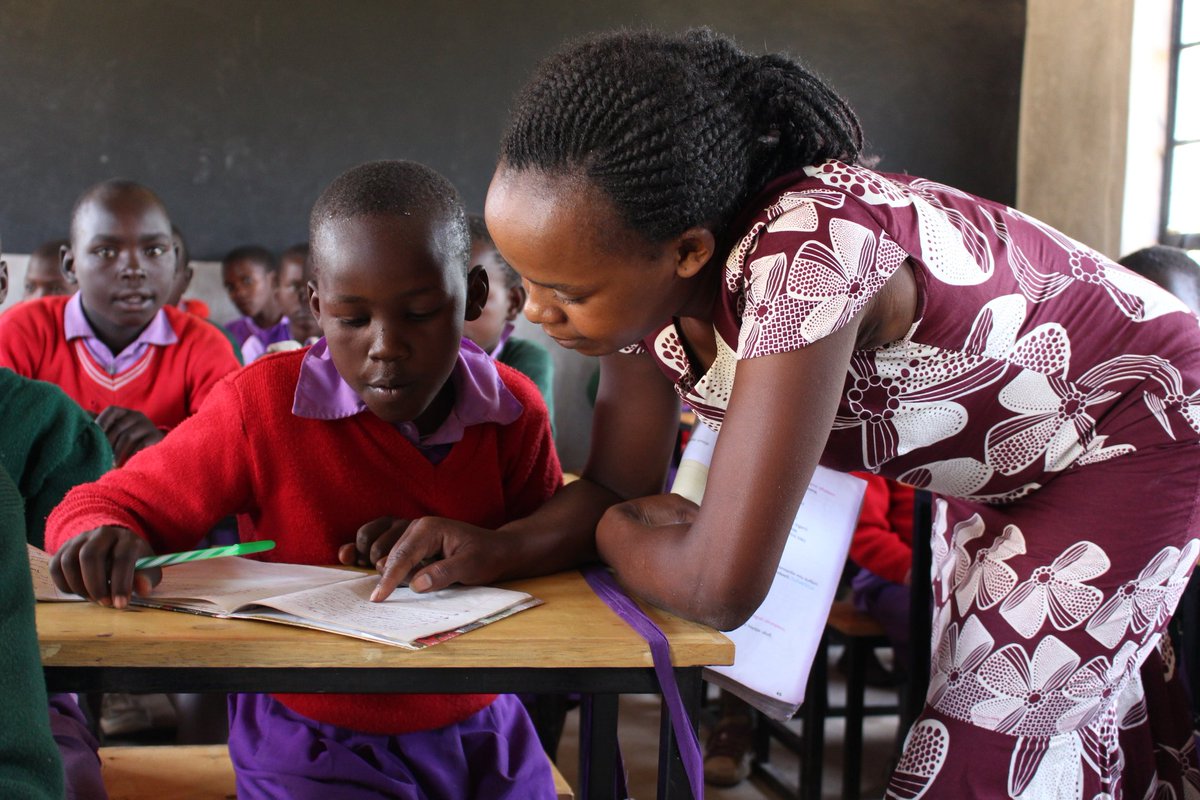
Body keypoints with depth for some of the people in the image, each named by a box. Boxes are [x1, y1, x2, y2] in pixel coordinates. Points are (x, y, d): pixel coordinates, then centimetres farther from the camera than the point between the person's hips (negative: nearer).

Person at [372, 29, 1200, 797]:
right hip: (993, 474, 7)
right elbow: (621, 487, -6)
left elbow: (722, 588, -41)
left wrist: (617, 531, -20)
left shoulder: (804, 255, -43)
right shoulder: (638, 269, -19)